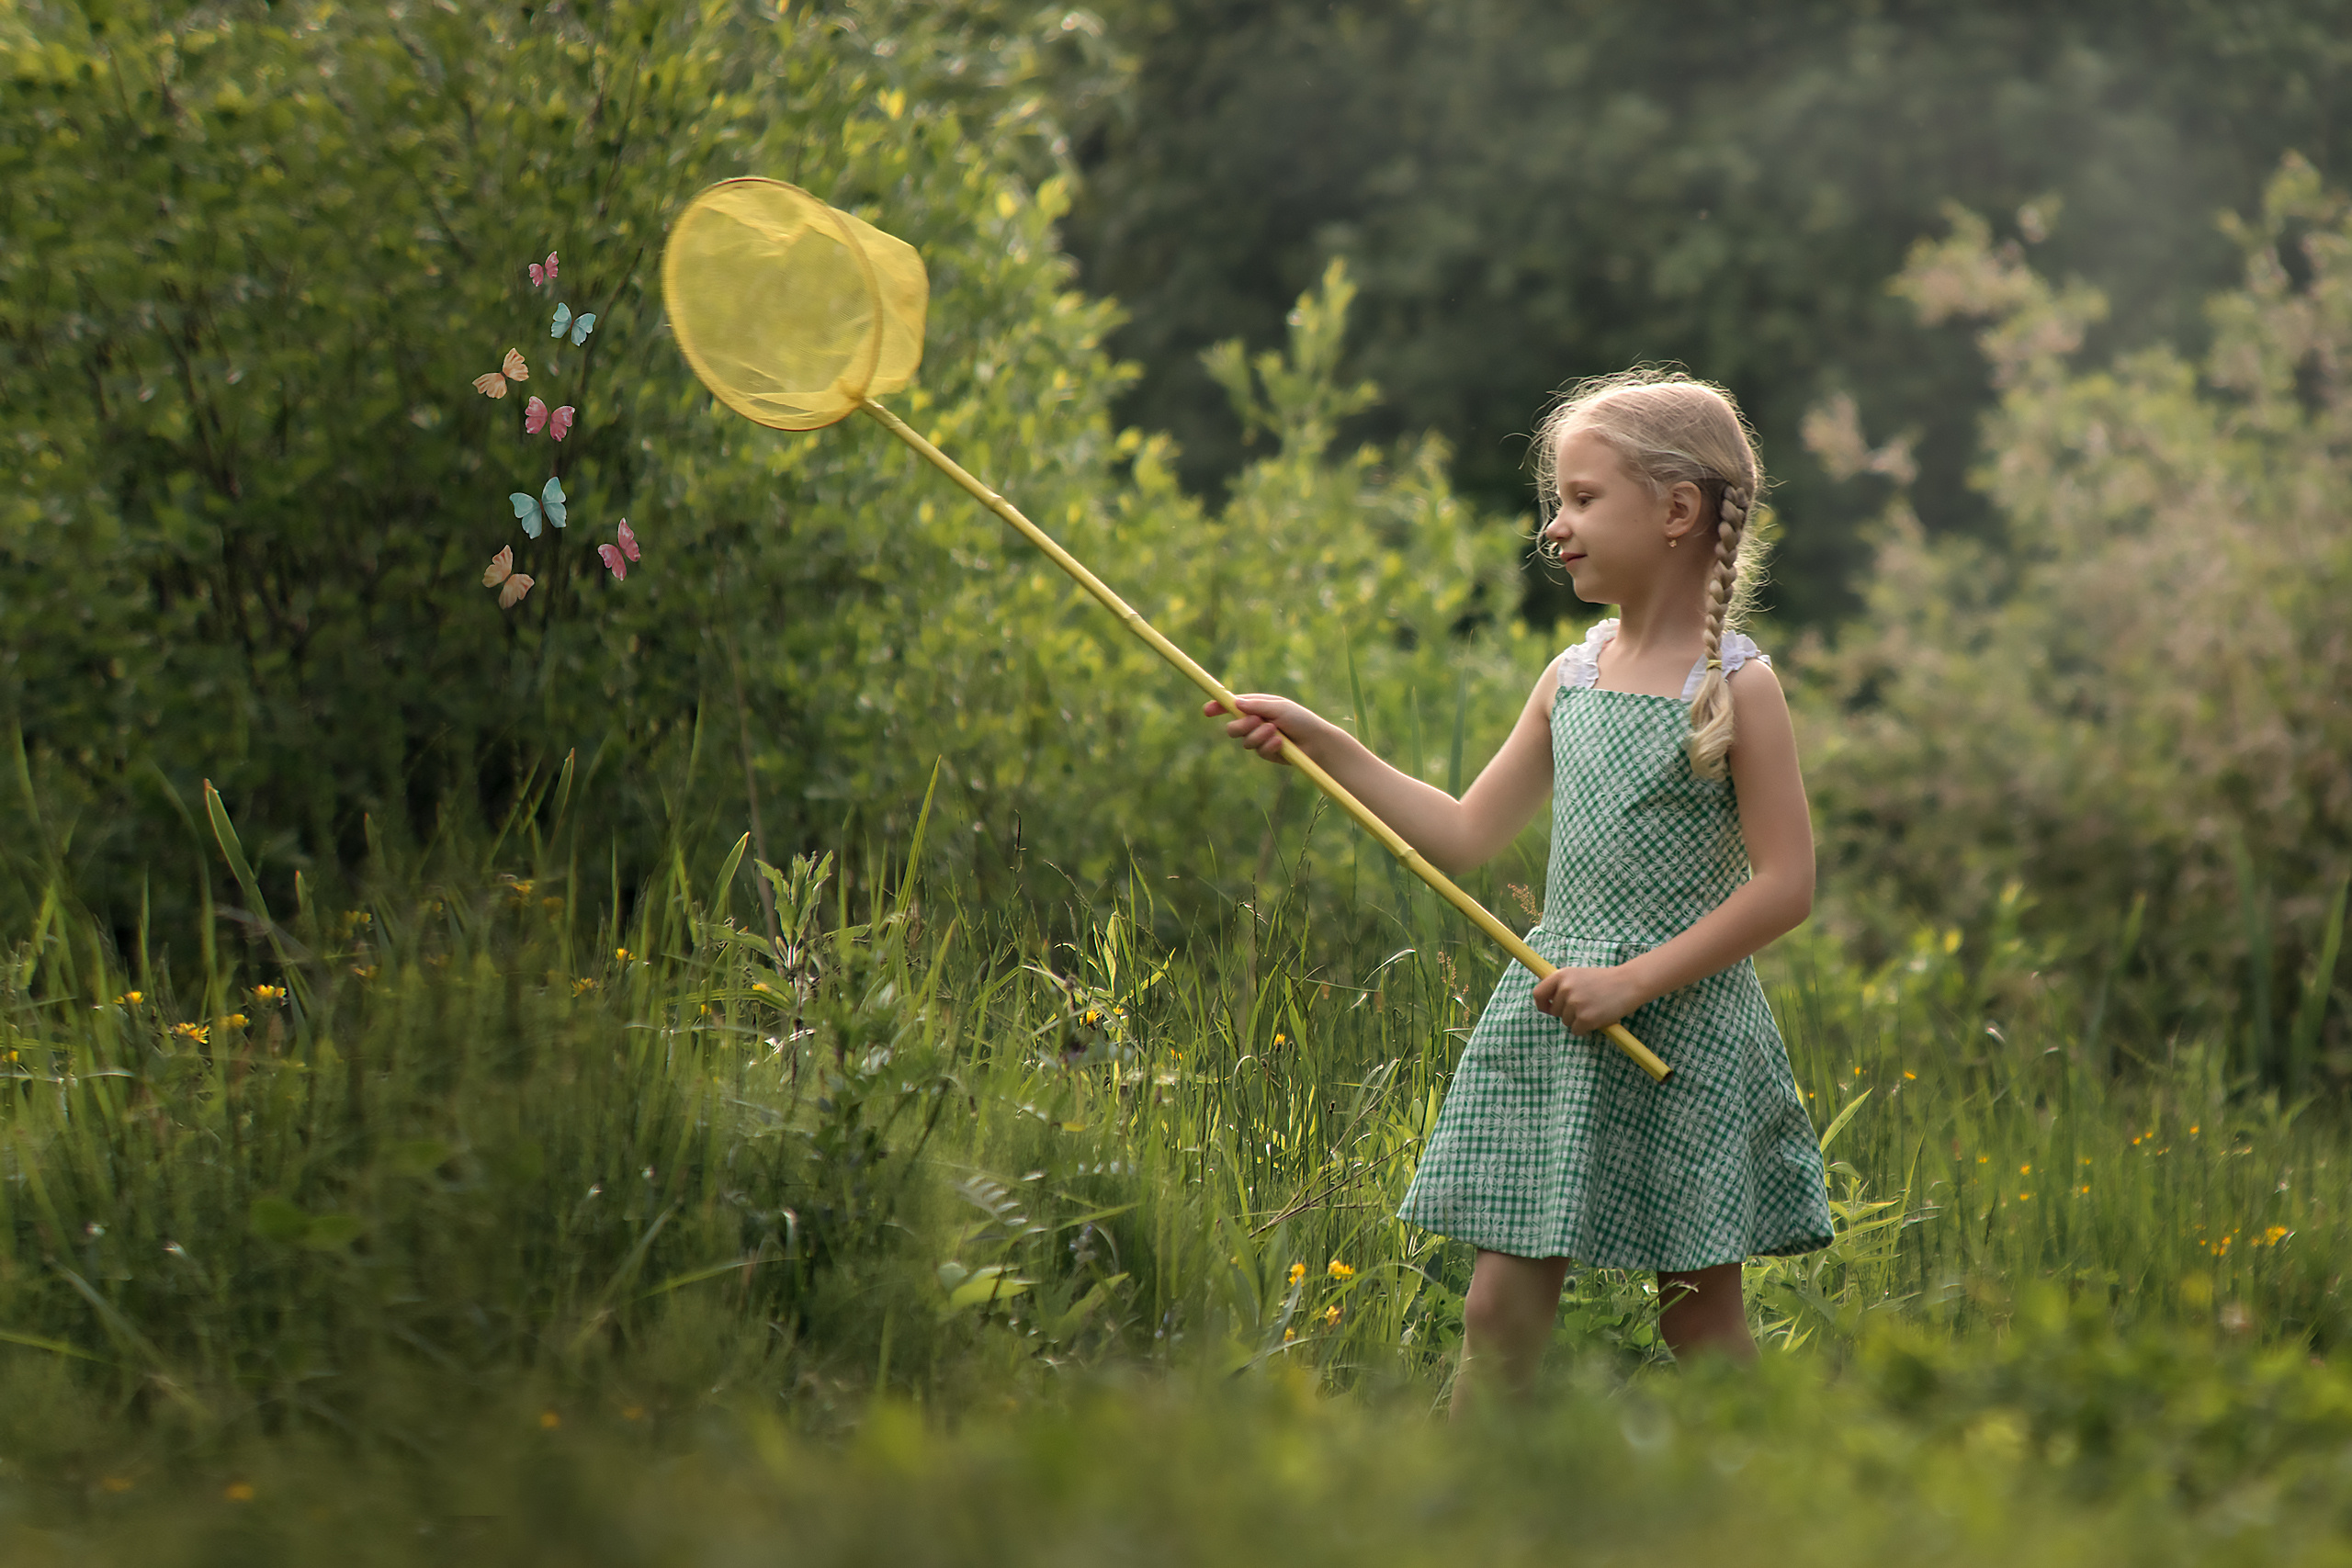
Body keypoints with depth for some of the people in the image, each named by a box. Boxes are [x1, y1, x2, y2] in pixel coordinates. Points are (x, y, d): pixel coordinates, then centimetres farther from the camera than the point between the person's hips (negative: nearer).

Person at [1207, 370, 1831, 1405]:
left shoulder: (1737, 686, -9)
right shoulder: (1572, 678, 9)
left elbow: (1785, 886, -13)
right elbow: (1465, 835, 16)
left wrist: (1635, 980, -16)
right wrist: (1323, 745, 11)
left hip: (1680, 1030, -5)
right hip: (1549, 1018, 5)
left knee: (1700, 1316, 4)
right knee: (1501, 1300, 2)